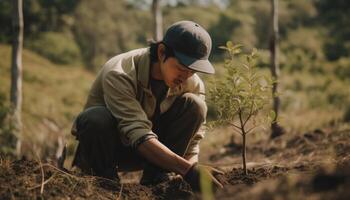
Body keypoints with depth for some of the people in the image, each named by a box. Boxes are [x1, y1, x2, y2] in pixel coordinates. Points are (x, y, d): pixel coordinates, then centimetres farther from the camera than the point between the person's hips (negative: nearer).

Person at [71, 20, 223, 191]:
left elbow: (192, 144, -13)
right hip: (103, 148, -4)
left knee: (193, 105, -20)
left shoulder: (193, 84, -15)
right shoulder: (120, 74, -32)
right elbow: (138, 136, -42)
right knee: (96, 118, -39)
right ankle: (104, 180, -14)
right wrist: (189, 170, -52)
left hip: (150, 151, 4)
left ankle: (155, 178, -15)